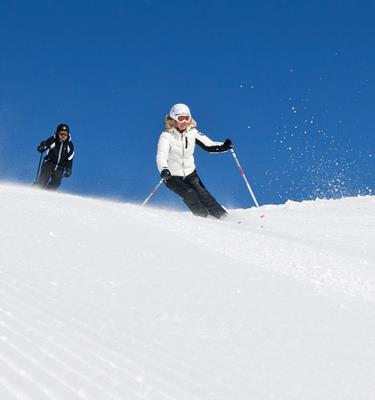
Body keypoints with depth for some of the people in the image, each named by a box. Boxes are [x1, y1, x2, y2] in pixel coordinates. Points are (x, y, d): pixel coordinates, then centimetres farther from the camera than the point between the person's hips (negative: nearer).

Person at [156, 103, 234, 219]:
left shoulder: (192, 132, -4)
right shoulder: (166, 136, -18)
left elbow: (209, 145, -3)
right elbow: (161, 156, -31)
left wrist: (224, 146, -23)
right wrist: (163, 170, -51)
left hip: (190, 174, 3)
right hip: (172, 176, -3)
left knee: (203, 196, -10)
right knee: (189, 194, -24)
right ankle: (204, 218, -11)